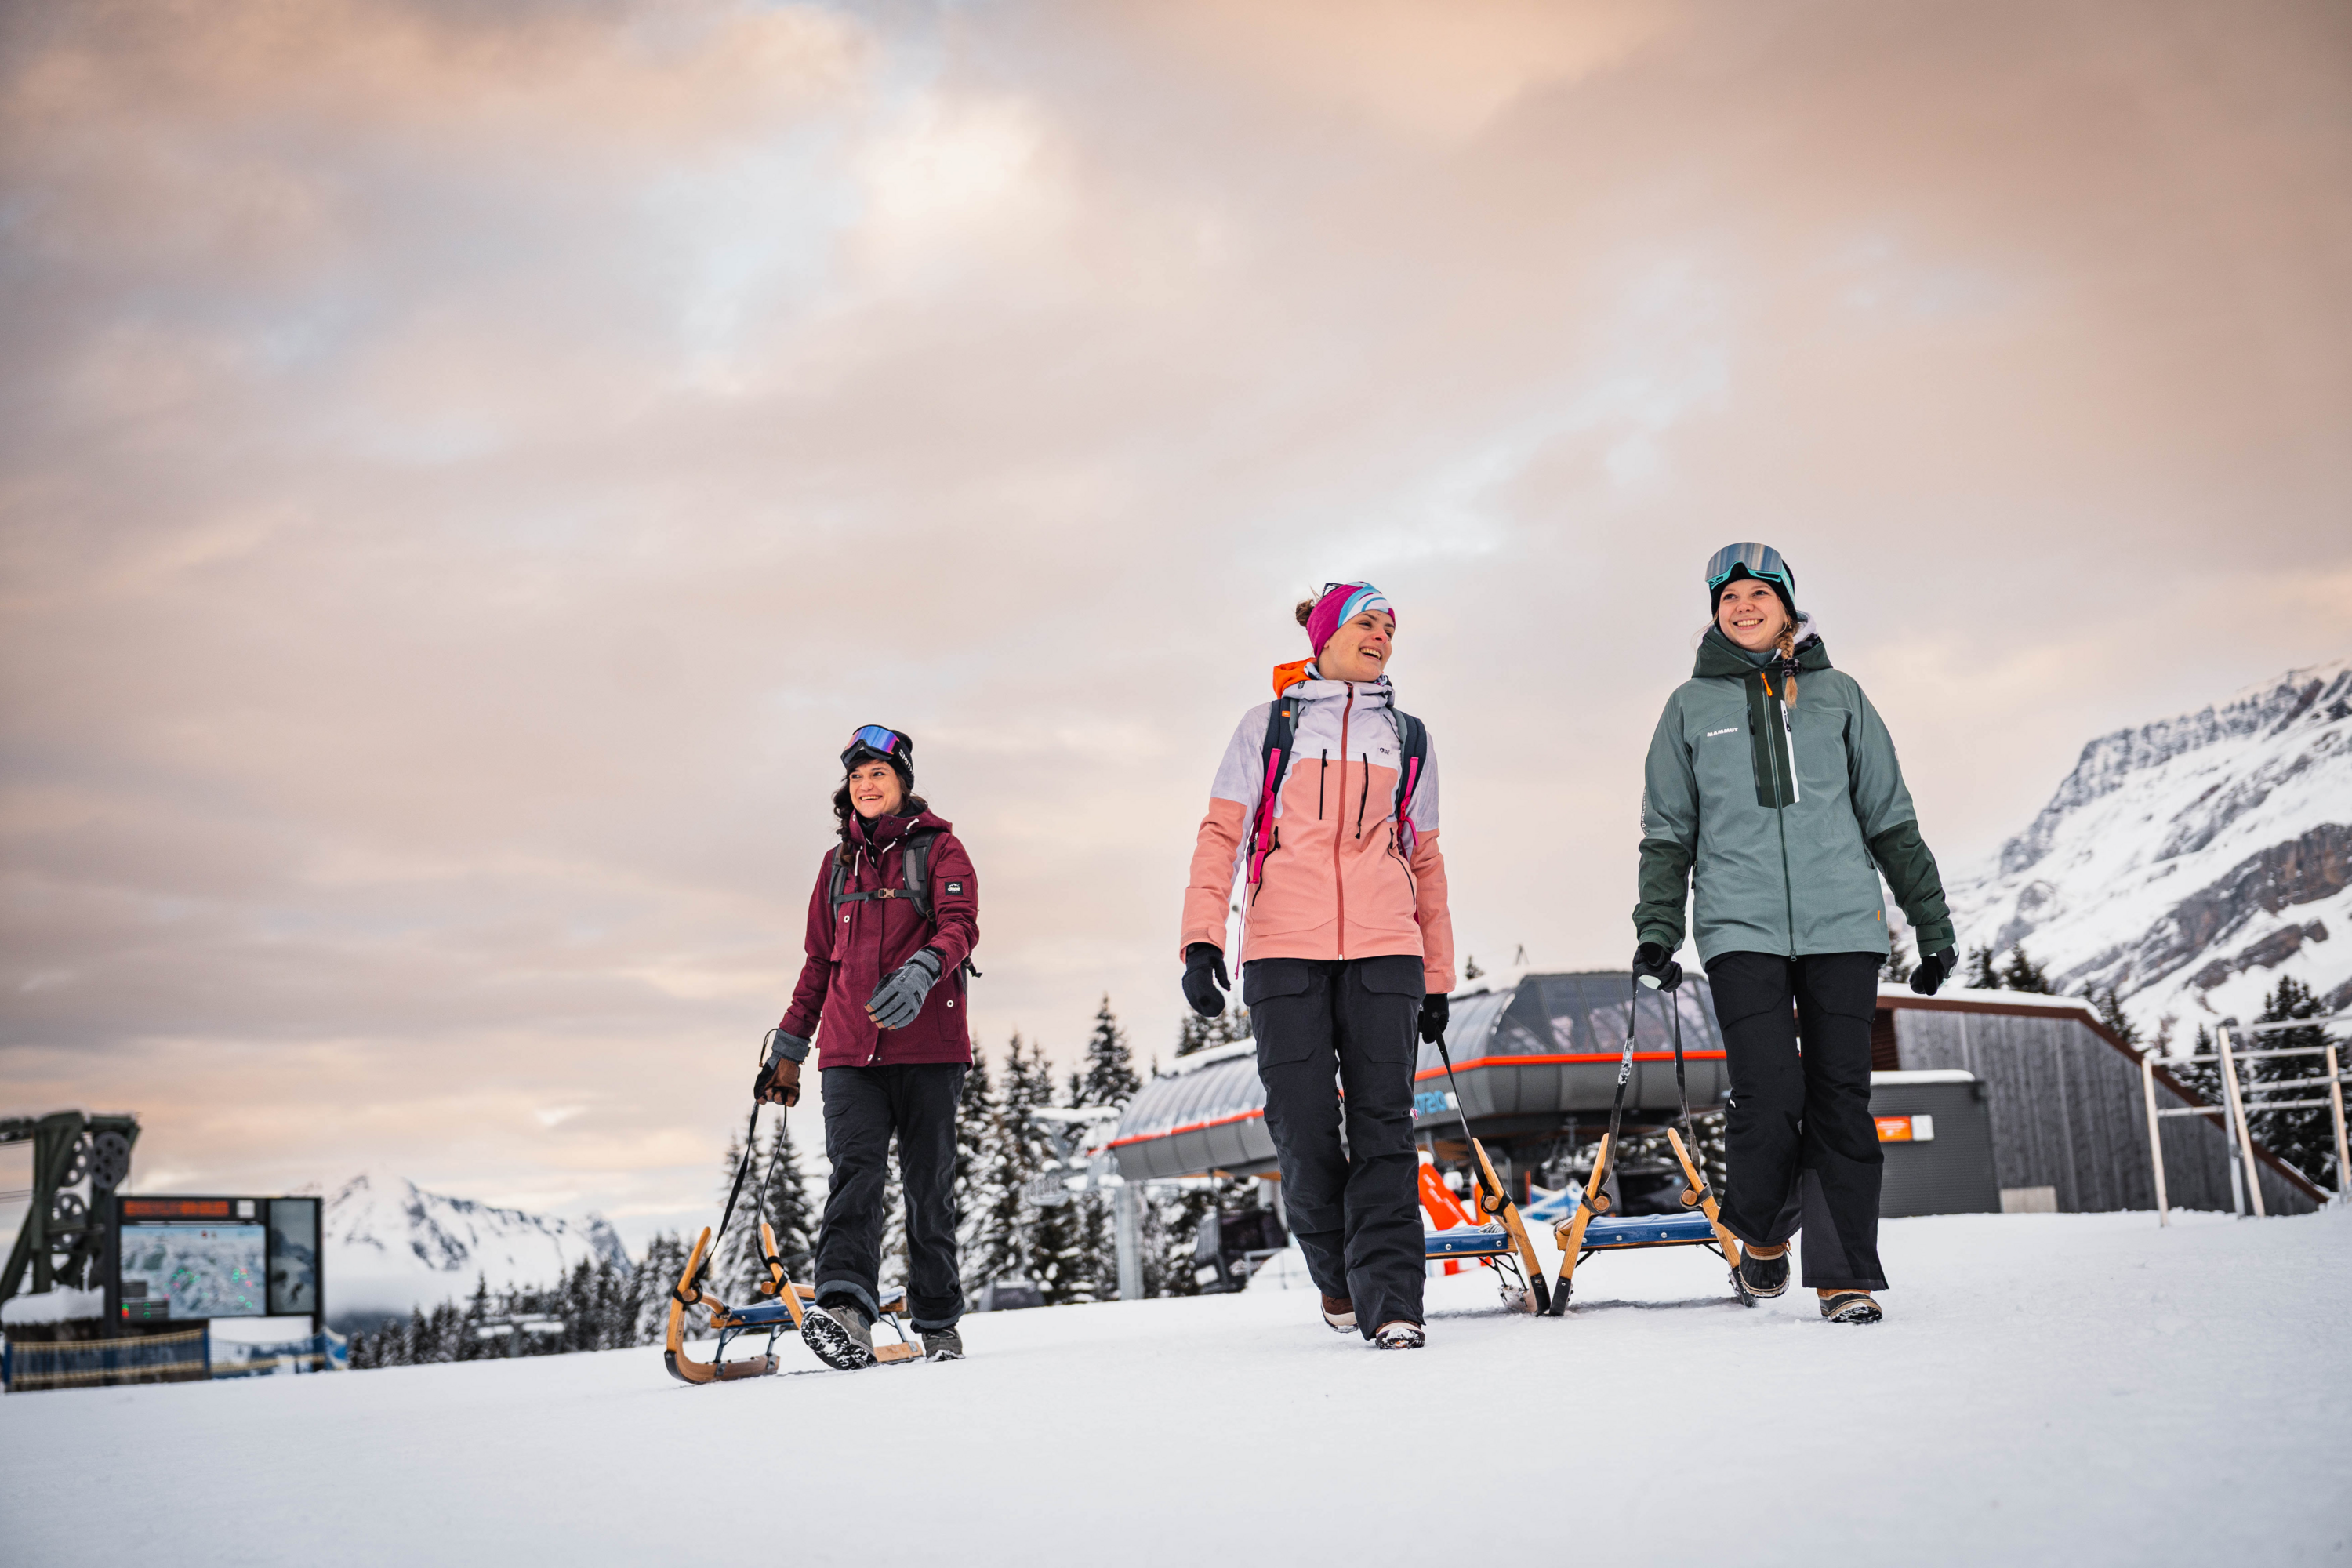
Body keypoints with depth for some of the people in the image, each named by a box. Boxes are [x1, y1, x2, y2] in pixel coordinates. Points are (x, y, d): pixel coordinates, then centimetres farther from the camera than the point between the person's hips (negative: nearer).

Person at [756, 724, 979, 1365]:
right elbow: (820, 961, 23)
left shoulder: (938, 847, 7)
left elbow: (960, 924, -9)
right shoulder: (839, 863, 20)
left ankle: (938, 1323, 12)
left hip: (927, 1045, -3)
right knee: (855, 1169, -16)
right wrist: (789, 1048, 19)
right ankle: (845, 1311, -31)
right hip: (850, 1048, 3)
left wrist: (920, 972, -29)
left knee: (929, 1185, 1)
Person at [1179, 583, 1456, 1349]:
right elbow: (1221, 835, 7)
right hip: (1284, 949, -1)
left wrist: (1436, 977, 17)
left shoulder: (1408, 739, 20)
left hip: (1384, 949, 1)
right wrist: (1202, 939, -7)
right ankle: (1338, 1274, 19)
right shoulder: (1266, 727, 13)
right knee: (1303, 1129, -4)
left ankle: (1390, 1299, -10)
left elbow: (1425, 863, 22)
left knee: (1383, 1122, -9)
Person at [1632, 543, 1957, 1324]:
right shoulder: (1691, 706, 12)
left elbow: (1890, 817, 15)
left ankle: (1846, 1277, 9)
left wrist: (1933, 923, 13)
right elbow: (1668, 833, 15)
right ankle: (1762, 1229, 15)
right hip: (1741, 929, -1)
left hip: (1842, 924, 1)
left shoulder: (1838, 695, 13)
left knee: (1841, 1099, -1)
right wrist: (1657, 930, 4)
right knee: (1769, 1097, -12)